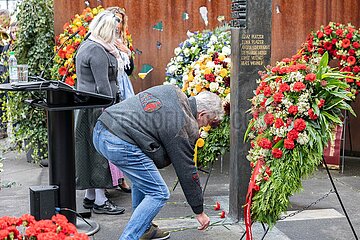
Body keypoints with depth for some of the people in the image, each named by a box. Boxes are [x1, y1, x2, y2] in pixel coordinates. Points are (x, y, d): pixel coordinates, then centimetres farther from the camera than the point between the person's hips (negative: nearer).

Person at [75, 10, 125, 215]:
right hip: (97, 107, -10)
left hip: (85, 105, 10)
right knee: (100, 150, -6)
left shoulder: (86, 46, 17)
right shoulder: (98, 51, -16)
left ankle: (90, 195, 21)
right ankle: (100, 200, -1)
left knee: (90, 149, 13)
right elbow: (103, 85, -19)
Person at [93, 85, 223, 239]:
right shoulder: (185, 127, -5)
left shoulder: (172, 90, 16)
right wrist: (199, 212, 12)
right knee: (159, 193, -1)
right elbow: (186, 172, 1)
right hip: (120, 144, -10)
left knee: (143, 179, 26)